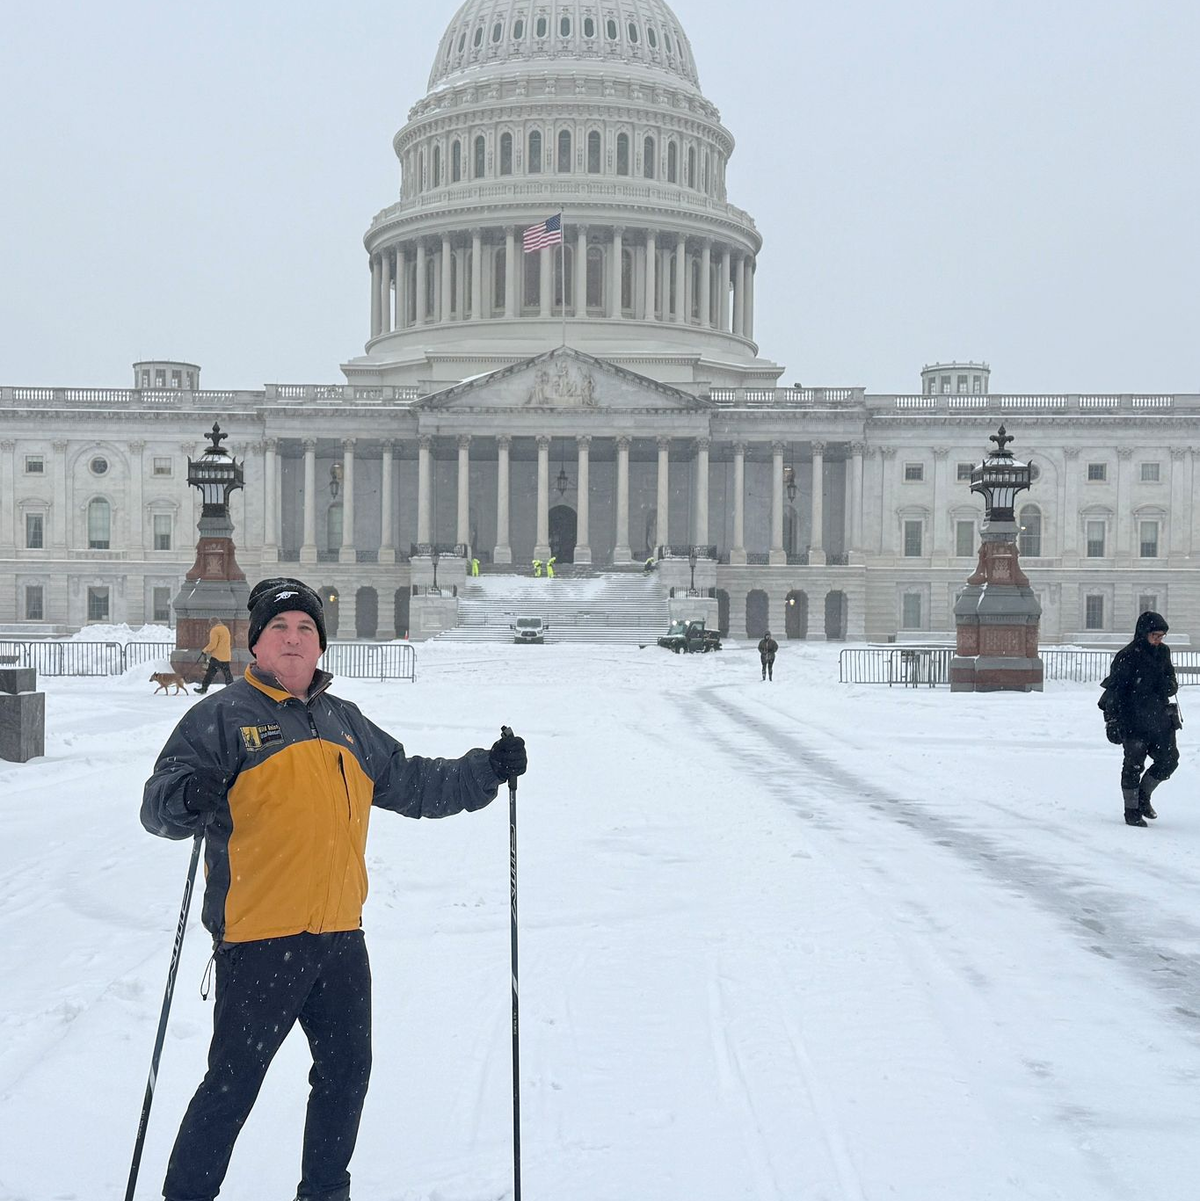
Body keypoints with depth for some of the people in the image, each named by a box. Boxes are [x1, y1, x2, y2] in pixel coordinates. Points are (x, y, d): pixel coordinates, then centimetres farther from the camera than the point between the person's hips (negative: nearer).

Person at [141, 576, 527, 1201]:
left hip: (340, 937, 6)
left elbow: (412, 784, 24)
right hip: (257, 938, -6)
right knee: (232, 1084, -4)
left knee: (345, 1073, 16)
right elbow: (159, 803, -10)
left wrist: (485, 771, 13)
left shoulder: (347, 723, 16)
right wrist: (188, 797, -33)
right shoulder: (221, 717, -2)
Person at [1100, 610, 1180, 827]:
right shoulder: (1127, 657, -11)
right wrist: (1112, 722, -14)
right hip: (1134, 722, -6)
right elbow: (1114, 690, -10)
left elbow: (1171, 681, 19)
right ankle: (1132, 811, 11)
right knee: (1133, 765, -1)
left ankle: (1143, 795, 27)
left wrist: (1170, 686, -6)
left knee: (1168, 760, 5)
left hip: (1160, 719, 6)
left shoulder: (1163, 652, 7)